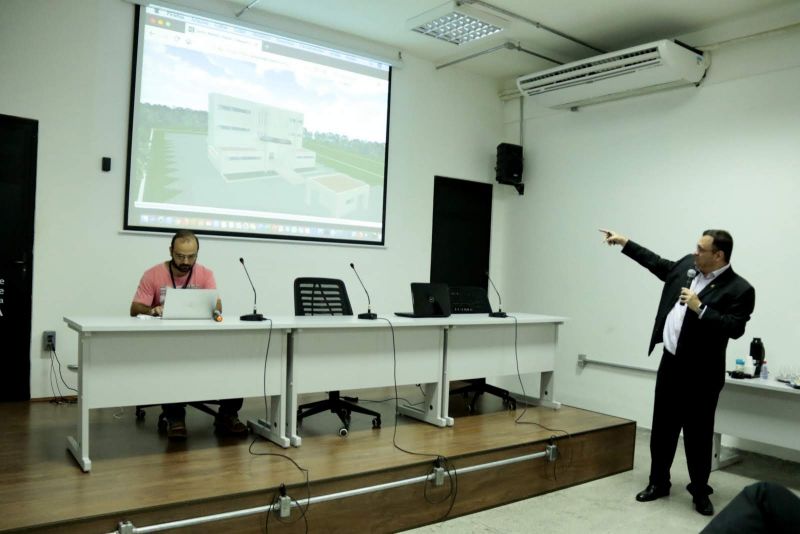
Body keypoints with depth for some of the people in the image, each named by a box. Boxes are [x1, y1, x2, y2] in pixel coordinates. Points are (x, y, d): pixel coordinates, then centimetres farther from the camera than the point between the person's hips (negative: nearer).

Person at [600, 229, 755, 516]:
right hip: (671, 363, 6)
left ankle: (700, 491, 24)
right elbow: (660, 265, 21)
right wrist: (625, 242, 22)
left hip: (700, 373, -6)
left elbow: (734, 329, -21)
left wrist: (700, 308, -25)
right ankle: (658, 482, 28)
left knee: (698, 433, 5)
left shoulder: (739, 289, -14)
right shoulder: (687, 265, 5)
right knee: (663, 426, 14)